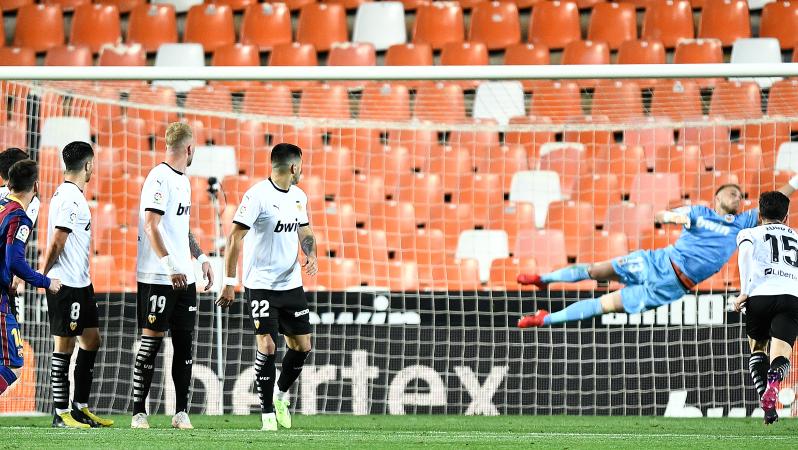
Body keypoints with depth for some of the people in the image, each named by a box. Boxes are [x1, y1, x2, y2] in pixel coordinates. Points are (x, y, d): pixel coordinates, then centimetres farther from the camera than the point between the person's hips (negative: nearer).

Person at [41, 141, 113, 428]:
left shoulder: (65, 194, 15)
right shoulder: (72, 199, -17)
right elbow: (56, 243, -19)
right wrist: (45, 277, -8)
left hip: (80, 284, 10)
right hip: (66, 284, -10)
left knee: (91, 340, 13)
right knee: (64, 345, -4)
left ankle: (80, 408, 18)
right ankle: (61, 414, 1)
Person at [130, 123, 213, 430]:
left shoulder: (183, 181, 17)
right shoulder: (159, 178, -13)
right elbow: (151, 226, -20)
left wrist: (201, 258, 22)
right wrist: (171, 265, -27)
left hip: (183, 277, 9)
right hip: (158, 278, -9)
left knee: (184, 344, 6)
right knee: (151, 341, -5)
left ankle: (181, 413, 10)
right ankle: (138, 412, 0)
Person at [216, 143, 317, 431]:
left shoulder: (299, 197, 8)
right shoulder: (257, 196, -14)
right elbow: (235, 238, -14)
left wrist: (311, 255, -2)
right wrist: (229, 283, -17)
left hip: (291, 285, 7)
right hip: (261, 285, -7)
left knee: (302, 346, 6)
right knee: (267, 346, -11)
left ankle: (281, 396, 30)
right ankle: (267, 413, 0)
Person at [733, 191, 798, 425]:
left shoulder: (750, 233, 21)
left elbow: (746, 249, -2)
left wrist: (745, 291, -6)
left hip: (760, 294, 0)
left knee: (757, 347, 24)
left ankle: (763, 396, 3)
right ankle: (774, 381, -41)